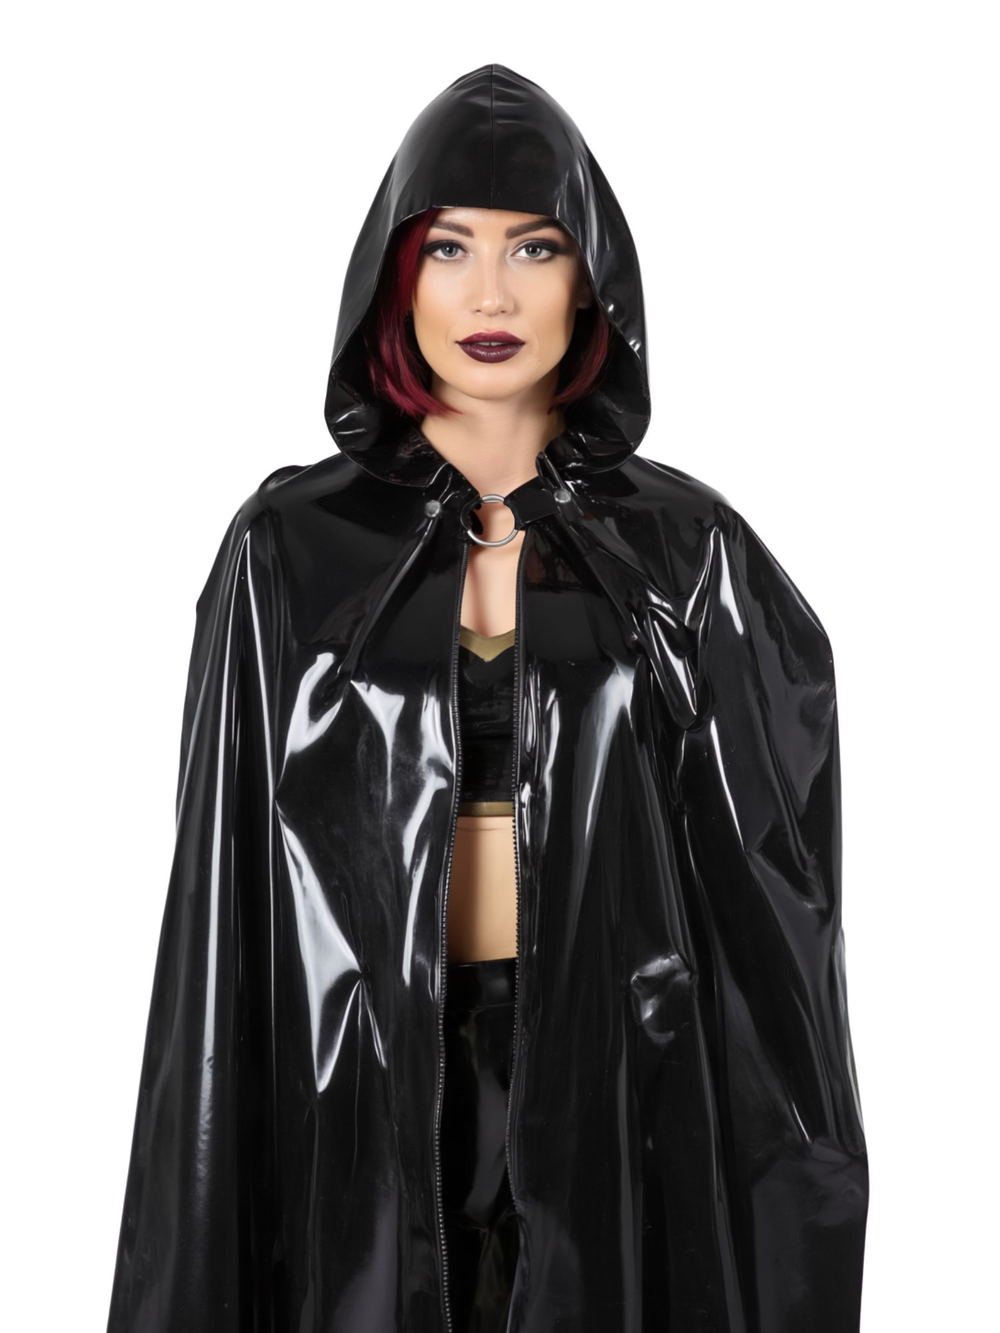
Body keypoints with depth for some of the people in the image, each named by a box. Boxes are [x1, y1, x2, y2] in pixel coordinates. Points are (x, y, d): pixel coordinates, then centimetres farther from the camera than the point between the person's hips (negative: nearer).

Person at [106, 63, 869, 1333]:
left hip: (620, 1075, 1)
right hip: (366, 1079, 0)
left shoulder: (684, 543, -1)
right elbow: (231, 882, -1)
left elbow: (761, 872, 0)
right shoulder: (292, 544, -2)